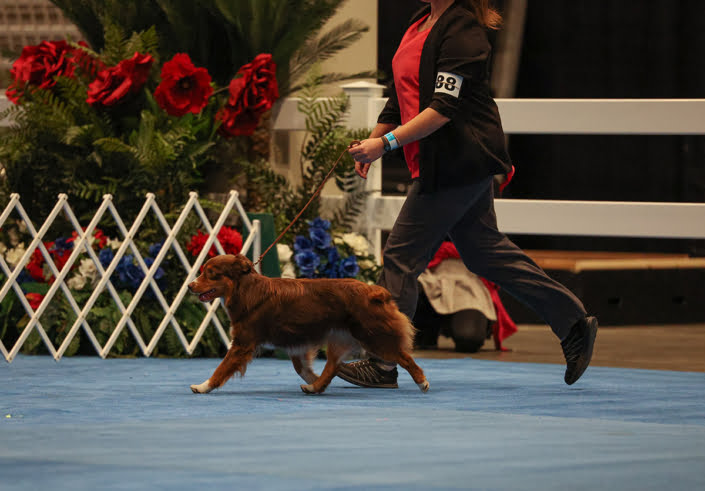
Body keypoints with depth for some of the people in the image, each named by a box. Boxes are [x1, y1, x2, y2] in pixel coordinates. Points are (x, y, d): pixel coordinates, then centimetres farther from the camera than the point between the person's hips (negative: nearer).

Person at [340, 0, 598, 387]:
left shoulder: (463, 33, -17)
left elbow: (445, 109, -23)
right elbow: (403, 95, 22)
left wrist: (387, 143, -26)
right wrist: (371, 141, 20)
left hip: (458, 163, -10)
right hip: (463, 164, 10)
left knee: (401, 256, -6)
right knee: (483, 250, 15)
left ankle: (382, 365, 0)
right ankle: (573, 323, 20)